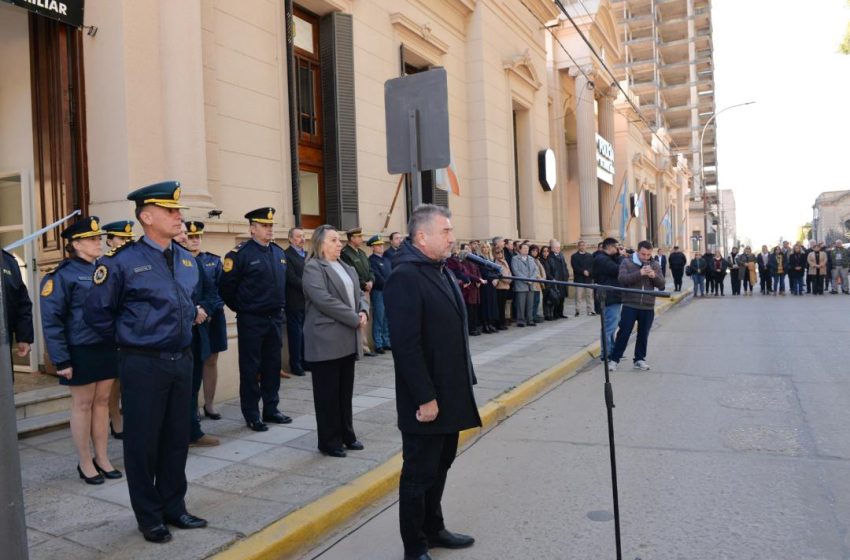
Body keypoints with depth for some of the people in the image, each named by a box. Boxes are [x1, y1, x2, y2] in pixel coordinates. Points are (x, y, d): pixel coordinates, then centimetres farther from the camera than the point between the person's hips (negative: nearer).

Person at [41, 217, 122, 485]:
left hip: (107, 348, 6)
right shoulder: (62, 275, -10)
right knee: (83, 405, 7)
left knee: (102, 402, 12)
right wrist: (61, 360, -16)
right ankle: (86, 464, 20)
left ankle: (102, 459, 24)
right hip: (81, 352, -6)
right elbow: (51, 321, -12)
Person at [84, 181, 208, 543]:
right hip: (143, 364, -6)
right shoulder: (122, 261, -12)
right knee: (143, 441, 7)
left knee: (176, 438, 14)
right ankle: (149, 517, 23)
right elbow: (96, 313, -4)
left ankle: (174, 508, 29)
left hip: (182, 360, 6)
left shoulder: (187, 259, 7)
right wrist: (128, 338, 3)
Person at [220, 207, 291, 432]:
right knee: (250, 369, 3)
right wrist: (241, 307, -2)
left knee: (273, 366, 13)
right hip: (251, 321, -6)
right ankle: (252, 416, 14)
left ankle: (271, 410, 25)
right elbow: (227, 286, -10)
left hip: (275, 318, 6)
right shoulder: (240, 253, -12)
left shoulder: (280, 252, 9)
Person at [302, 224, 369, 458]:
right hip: (326, 341, -7)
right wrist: (354, 318, -16)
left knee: (346, 392, 14)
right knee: (328, 393, 2)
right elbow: (324, 300, -20)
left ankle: (346, 436, 25)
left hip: (348, 340, 8)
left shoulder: (348, 269, 17)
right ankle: (329, 442, 12)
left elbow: (359, 295, 17)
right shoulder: (313, 268, -9)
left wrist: (364, 312, -6)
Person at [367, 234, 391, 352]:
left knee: (387, 319, 10)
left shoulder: (386, 259, 17)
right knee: (378, 318, -4)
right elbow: (377, 277, -12)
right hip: (378, 292, -7)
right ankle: (378, 344, 1)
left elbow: (391, 274, 15)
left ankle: (386, 342, 17)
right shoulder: (371, 260, -6)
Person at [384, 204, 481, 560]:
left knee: (440, 465, 21)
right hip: (426, 399, -9)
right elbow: (406, 344, -23)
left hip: (449, 393, 9)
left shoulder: (442, 271, 12)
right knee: (419, 473, 6)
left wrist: (464, 383, 16)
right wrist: (425, 397, -22)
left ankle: (433, 529, 38)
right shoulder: (405, 276, -18)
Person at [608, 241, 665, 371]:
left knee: (643, 334, 10)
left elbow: (662, 285, 4)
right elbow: (622, 279, -17)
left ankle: (639, 359, 23)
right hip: (630, 305, -3)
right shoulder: (627, 262, -2)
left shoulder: (655, 265, 8)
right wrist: (640, 273, -26)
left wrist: (654, 276, -16)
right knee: (624, 333, 0)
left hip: (648, 307, 3)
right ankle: (614, 359, 9)